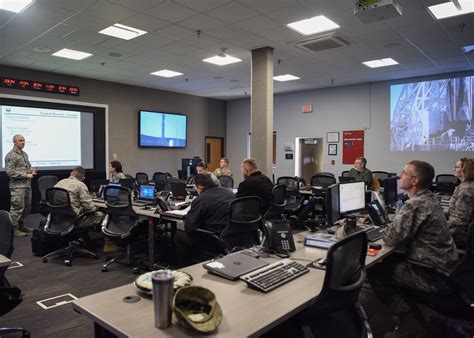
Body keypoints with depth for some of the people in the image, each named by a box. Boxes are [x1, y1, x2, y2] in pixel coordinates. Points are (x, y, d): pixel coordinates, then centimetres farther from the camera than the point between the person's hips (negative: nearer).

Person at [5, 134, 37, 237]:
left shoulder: (24, 154, 16)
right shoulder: (11, 155, -10)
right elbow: (10, 171, -16)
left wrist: (31, 171, 5)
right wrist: (26, 175, -17)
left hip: (27, 185, 9)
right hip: (17, 186, -8)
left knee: (27, 207, 14)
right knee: (17, 207, -5)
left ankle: (21, 225, 27)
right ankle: (13, 229, 5)